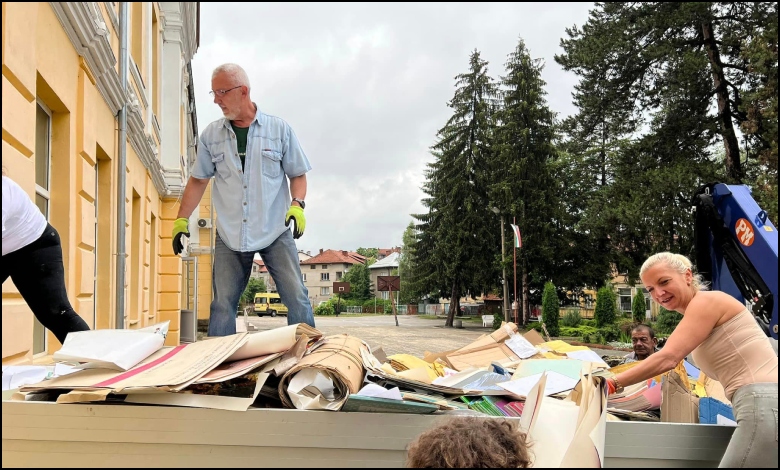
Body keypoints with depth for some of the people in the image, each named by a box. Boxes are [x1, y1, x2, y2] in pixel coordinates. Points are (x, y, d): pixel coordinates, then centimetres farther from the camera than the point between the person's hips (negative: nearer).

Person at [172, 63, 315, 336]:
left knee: (296, 298, -6)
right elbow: (198, 180, 14)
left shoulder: (279, 129, 2)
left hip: (275, 232, -2)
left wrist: (297, 205, -10)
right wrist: (181, 220, 8)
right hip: (230, 236, 2)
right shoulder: (211, 135, 8)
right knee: (222, 304, 2)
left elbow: (297, 174, 8)